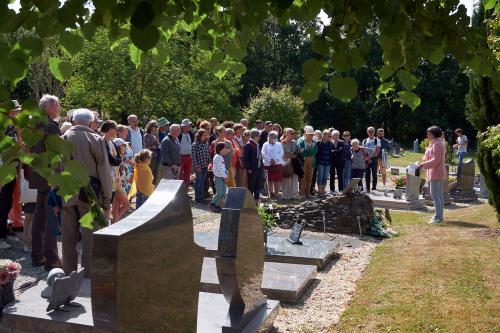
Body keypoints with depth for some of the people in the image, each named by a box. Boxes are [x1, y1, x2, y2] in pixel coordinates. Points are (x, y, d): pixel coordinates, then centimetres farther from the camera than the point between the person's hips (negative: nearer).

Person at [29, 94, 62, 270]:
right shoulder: (51, 126, -16)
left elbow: (31, 150, 16)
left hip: (39, 175, 9)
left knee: (39, 215, 14)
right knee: (52, 218, -4)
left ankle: (37, 256, 22)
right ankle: (51, 259, 1)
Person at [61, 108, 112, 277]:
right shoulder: (96, 140, -6)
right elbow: (104, 172, -6)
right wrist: (106, 200, 1)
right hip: (89, 195, -3)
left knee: (68, 237, 12)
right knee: (89, 237, 4)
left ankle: (68, 274, 22)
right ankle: (89, 275, 9)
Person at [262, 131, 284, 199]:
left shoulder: (279, 144, 12)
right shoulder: (266, 144, 8)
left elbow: (281, 153, 1)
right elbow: (263, 154, -2)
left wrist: (275, 159, -12)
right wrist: (270, 160, -13)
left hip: (278, 164, 1)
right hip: (268, 164, -1)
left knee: (278, 180, -1)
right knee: (270, 180, 0)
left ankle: (276, 193, 7)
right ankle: (271, 193, 8)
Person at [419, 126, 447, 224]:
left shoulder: (436, 144, -16)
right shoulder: (438, 143, 18)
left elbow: (435, 160, -22)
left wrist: (423, 164, -16)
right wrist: (424, 164, 13)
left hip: (436, 173, -11)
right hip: (438, 173, 11)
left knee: (434, 195, -11)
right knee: (439, 195, 13)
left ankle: (437, 217, -10)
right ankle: (439, 215, 19)